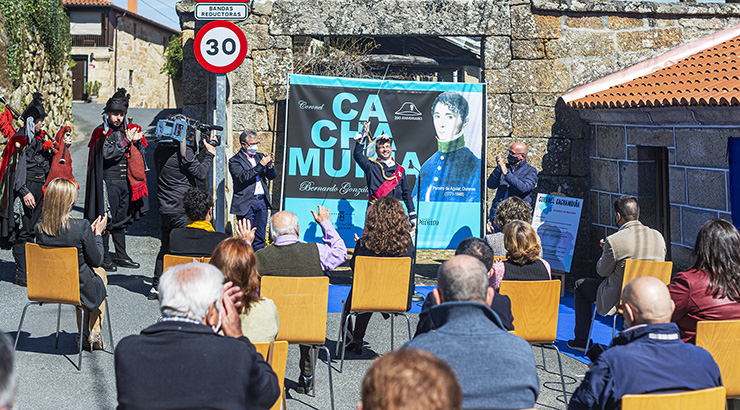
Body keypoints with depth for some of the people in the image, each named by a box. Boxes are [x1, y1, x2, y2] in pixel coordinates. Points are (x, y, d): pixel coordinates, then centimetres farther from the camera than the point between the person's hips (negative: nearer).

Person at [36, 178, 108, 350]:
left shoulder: (40, 229, -12)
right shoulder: (82, 226, -27)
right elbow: (96, 260, -14)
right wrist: (97, 234, 1)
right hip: (81, 288, -4)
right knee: (100, 273, 32)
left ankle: (84, 335, 41)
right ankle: (94, 335, 35)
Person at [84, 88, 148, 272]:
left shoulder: (126, 131, 13)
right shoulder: (101, 133, -5)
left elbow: (138, 155, 13)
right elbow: (106, 154, -18)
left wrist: (136, 141, -6)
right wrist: (126, 141, -18)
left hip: (124, 181, 6)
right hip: (108, 182, -6)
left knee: (122, 219, 12)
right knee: (106, 220, -3)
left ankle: (121, 256, 20)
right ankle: (104, 258, 4)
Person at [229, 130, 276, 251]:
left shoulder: (260, 156, 15)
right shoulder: (235, 161, -3)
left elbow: (272, 176, 12)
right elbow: (242, 177, -19)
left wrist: (269, 165, -9)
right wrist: (260, 165, -21)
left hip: (262, 201, 5)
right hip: (246, 203, -5)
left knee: (260, 238, 8)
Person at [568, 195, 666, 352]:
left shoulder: (613, 241, -21)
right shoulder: (658, 236, -3)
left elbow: (602, 271, -8)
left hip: (618, 300, -6)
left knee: (581, 285, 20)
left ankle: (582, 340, 24)